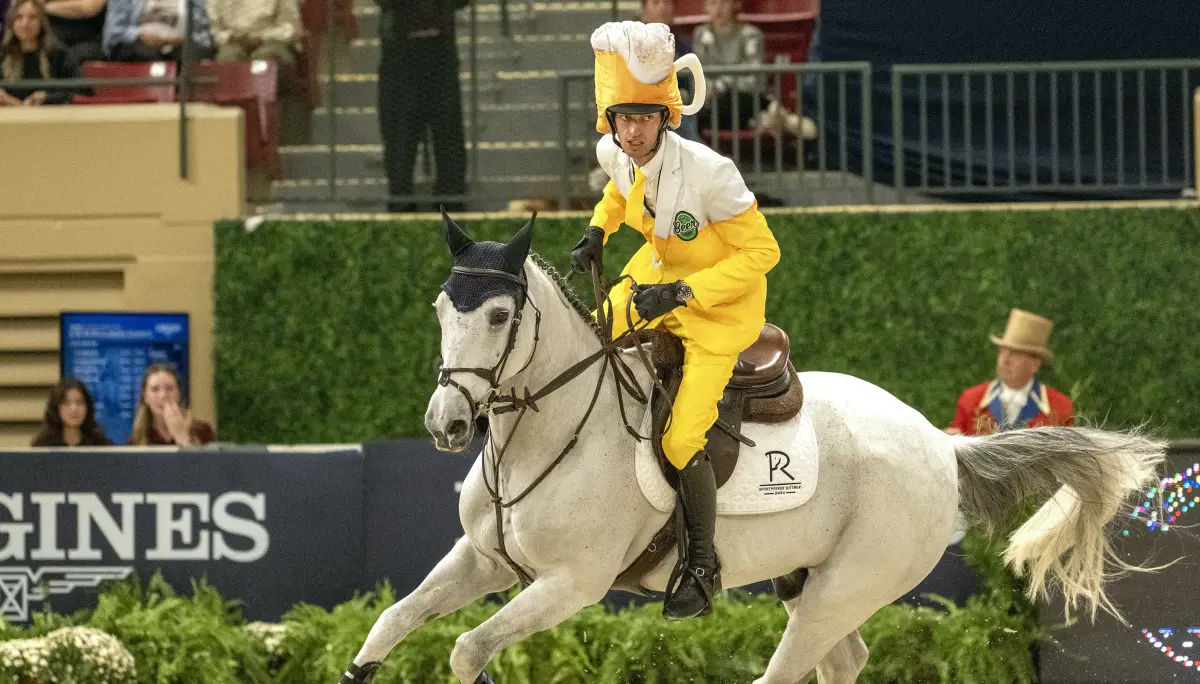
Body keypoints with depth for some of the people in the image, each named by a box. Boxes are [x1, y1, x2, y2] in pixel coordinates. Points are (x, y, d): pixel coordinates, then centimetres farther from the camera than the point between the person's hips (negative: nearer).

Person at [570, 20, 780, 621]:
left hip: (721, 300, -7)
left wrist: (681, 294, -27)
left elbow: (761, 253, -23)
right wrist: (598, 231, -2)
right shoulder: (615, 155, -13)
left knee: (682, 439, -13)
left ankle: (703, 565, 7)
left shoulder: (707, 171, -33)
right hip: (658, 278, 7)